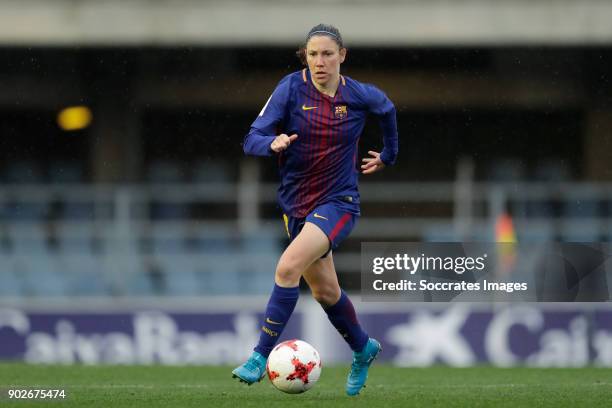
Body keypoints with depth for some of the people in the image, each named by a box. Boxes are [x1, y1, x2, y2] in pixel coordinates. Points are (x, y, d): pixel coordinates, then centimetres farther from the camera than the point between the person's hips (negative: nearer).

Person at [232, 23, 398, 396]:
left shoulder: (360, 95, -7)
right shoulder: (292, 88, -9)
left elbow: (387, 109, 18)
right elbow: (252, 140, -14)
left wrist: (388, 154, 26)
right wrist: (273, 143, -36)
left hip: (338, 201, -3)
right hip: (296, 203, 3)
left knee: (288, 267, -25)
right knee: (325, 291, 17)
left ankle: (261, 357, -20)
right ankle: (364, 349, 43)